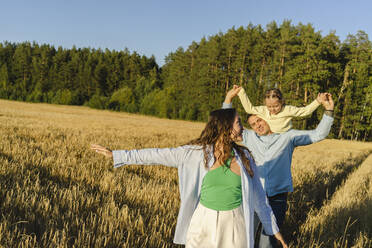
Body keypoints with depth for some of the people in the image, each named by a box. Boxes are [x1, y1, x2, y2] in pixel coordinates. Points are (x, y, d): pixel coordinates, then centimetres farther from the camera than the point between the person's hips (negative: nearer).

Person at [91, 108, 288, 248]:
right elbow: (158, 155, -5)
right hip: (204, 224, -1)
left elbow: (258, 195, 11)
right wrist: (116, 155, -6)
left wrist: (273, 228, 16)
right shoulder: (197, 153, -6)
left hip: (235, 226, 2)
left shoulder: (243, 157, 2)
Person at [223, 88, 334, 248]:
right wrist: (228, 100, 11)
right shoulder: (249, 136, 12)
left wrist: (328, 111, -6)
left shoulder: (288, 136, 6)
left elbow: (318, 134, 5)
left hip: (277, 198, -2)